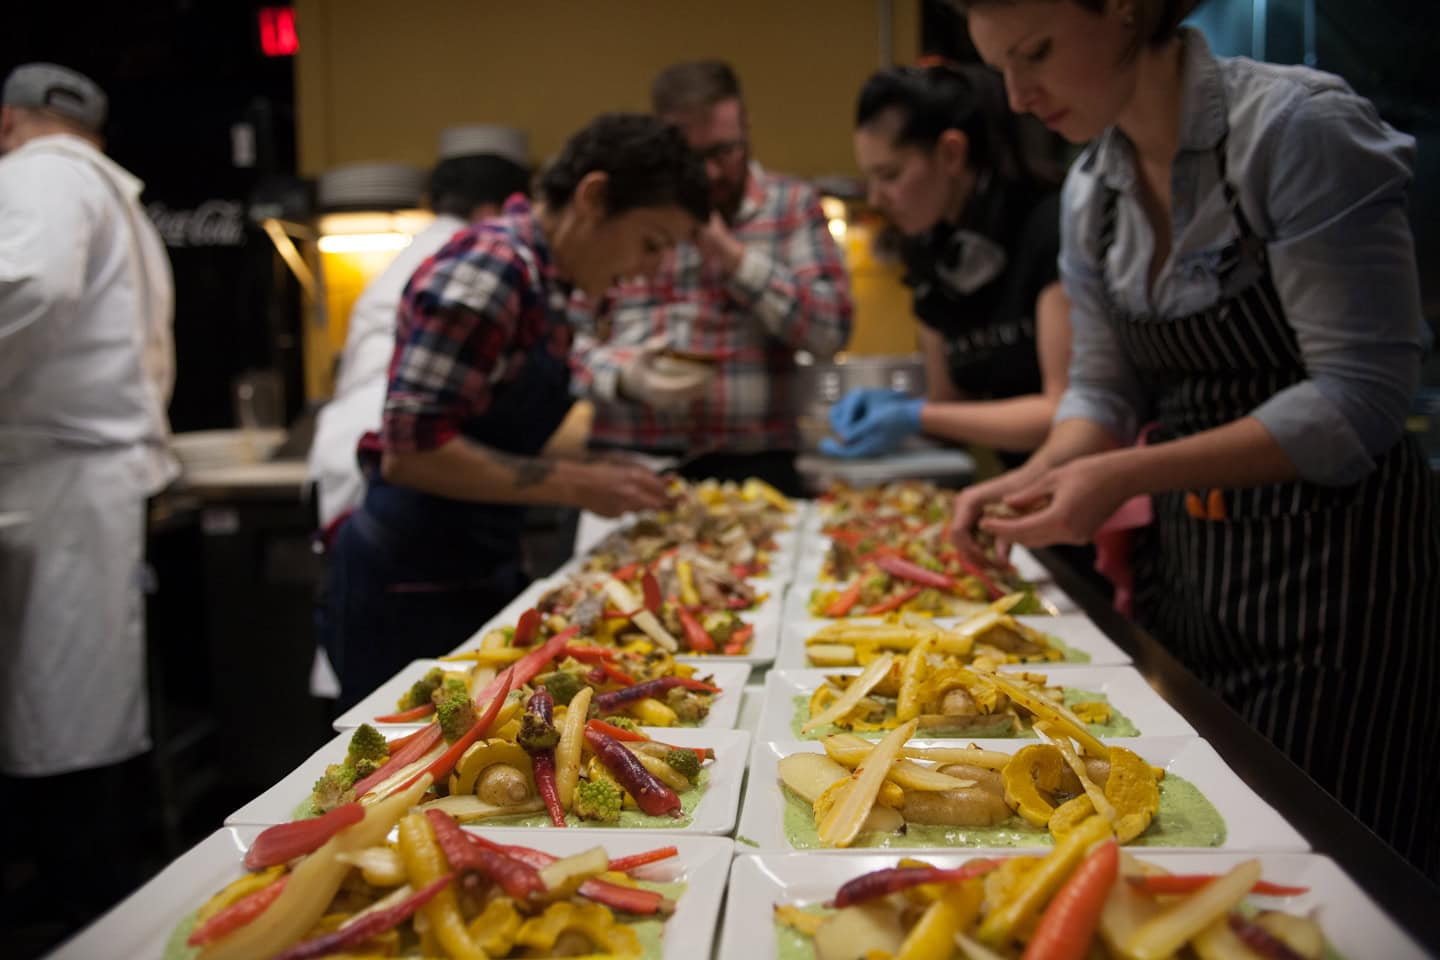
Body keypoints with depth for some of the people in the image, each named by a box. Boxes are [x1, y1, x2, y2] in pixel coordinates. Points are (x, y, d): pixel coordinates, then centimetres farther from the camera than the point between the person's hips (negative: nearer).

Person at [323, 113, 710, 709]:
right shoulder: (489, 268, -18)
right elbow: (411, 449, -24)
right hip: (413, 587, -9)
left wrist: (608, 480, 8)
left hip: (479, 572, 9)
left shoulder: (546, 281, 10)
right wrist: (576, 485, -20)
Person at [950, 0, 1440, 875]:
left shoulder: (1300, 129, -17)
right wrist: (1033, 478, -10)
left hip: (1335, 553, -6)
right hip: (1185, 561, 7)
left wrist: (1131, 474, -26)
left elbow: (1360, 399, -20)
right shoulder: (1090, 194, 4)